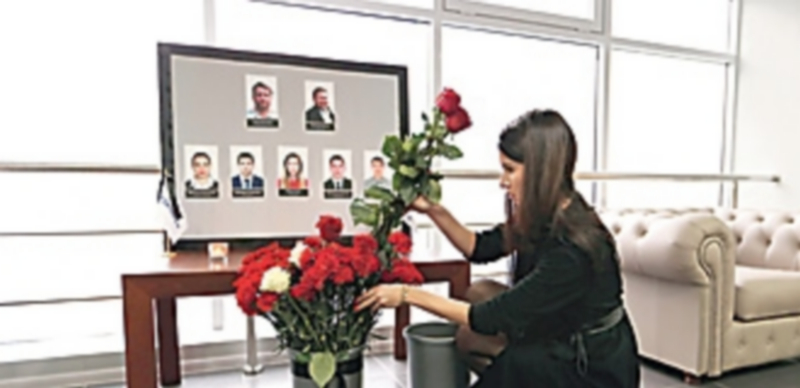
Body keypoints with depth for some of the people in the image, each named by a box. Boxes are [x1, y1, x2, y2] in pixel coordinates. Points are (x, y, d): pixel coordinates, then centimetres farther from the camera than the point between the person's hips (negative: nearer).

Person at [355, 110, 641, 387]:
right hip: (567, 339, 7)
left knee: (472, 337, -18)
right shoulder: (544, 215, -8)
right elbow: (478, 248, 4)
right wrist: (434, 210, -9)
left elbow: (494, 317, -27)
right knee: (479, 293, -3)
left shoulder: (572, 247, -32)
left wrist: (409, 294, -23)